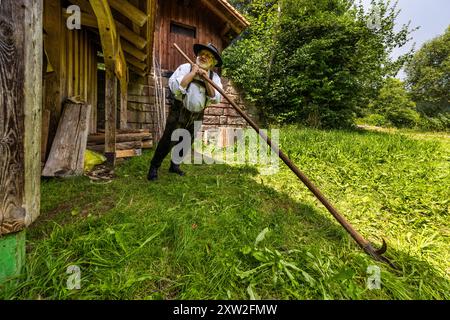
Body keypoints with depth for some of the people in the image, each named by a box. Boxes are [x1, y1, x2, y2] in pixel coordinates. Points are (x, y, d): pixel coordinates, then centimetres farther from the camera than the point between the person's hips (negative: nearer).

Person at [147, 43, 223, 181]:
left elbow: (216, 99, -11)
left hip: (197, 115, 4)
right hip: (179, 112, -4)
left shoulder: (214, 77, 2)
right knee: (168, 141, -7)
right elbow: (174, 87, -21)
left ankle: (174, 166, 34)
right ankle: (154, 167, 12)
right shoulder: (186, 68, -6)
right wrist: (192, 73, -19)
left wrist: (206, 80, -20)